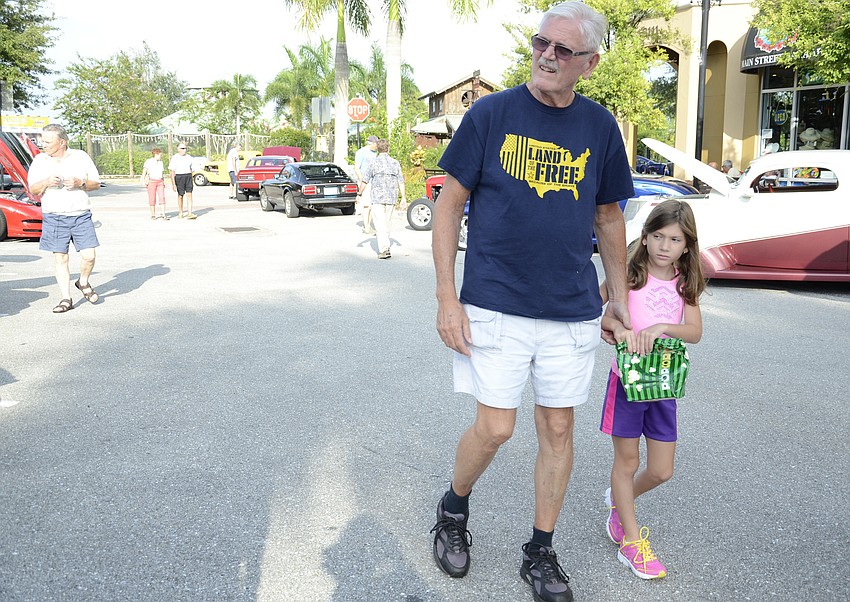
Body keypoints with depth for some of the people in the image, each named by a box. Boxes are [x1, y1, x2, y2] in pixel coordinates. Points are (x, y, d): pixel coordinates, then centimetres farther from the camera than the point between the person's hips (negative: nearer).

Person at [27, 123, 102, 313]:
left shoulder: (81, 157, 5)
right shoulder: (39, 160, 9)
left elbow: (96, 183, 9)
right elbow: (32, 190, 10)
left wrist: (80, 183, -11)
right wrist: (46, 182, -11)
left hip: (81, 215, -1)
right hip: (53, 217, 1)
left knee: (88, 255, -8)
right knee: (60, 258, 0)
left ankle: (83, 282, 21)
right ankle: (66, 298, 7)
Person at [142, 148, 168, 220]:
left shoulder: (161, 162, 15)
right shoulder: (148, 161, 0)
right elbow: (144, 172, -3)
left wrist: (164, 182, 14)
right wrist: (144, 182, -12)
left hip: (160, 182, 4)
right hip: (151, 181, -4)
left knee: (162, 198, -8)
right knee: (152, 199, -1)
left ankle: (163, 215, -10)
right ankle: (153, 215, 8)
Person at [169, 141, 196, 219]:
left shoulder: (189, 157, 9)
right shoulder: (174, 158, -6)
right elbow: (172, 172, -8)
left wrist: (191, 180, 21)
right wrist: (173, 184, -14)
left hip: (188, 176, 3)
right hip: (179, 177, -3)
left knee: (189, 195, -8)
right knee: (180, 195, 8)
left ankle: (189, 213, -13)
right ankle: (180, 212, 24)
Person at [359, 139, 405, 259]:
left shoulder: (372, 163, -3)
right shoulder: (395, 163, 5)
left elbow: (364, 181, -4)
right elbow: (401, 182, 5)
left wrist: (360, 194, 7)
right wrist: (403, 198, 9)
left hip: (377, 198, -3)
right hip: (392, 198, 3)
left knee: (380, 223, -6)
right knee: (387, 222, 16)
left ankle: (384, 249, -18)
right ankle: (385, 245, 27)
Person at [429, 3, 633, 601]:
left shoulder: (600, 126, 5)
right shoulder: (491, 113, -3)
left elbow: (608, 217, 15)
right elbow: (449, 206, -2)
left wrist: (619, 296, 15)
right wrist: (447, 297, -8)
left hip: (573, 310, 3)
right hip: (495, 305, -3)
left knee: (558, 429, 10)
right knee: (495, 428, -2)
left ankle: (541, 554, 29)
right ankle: (454, 508, 30)